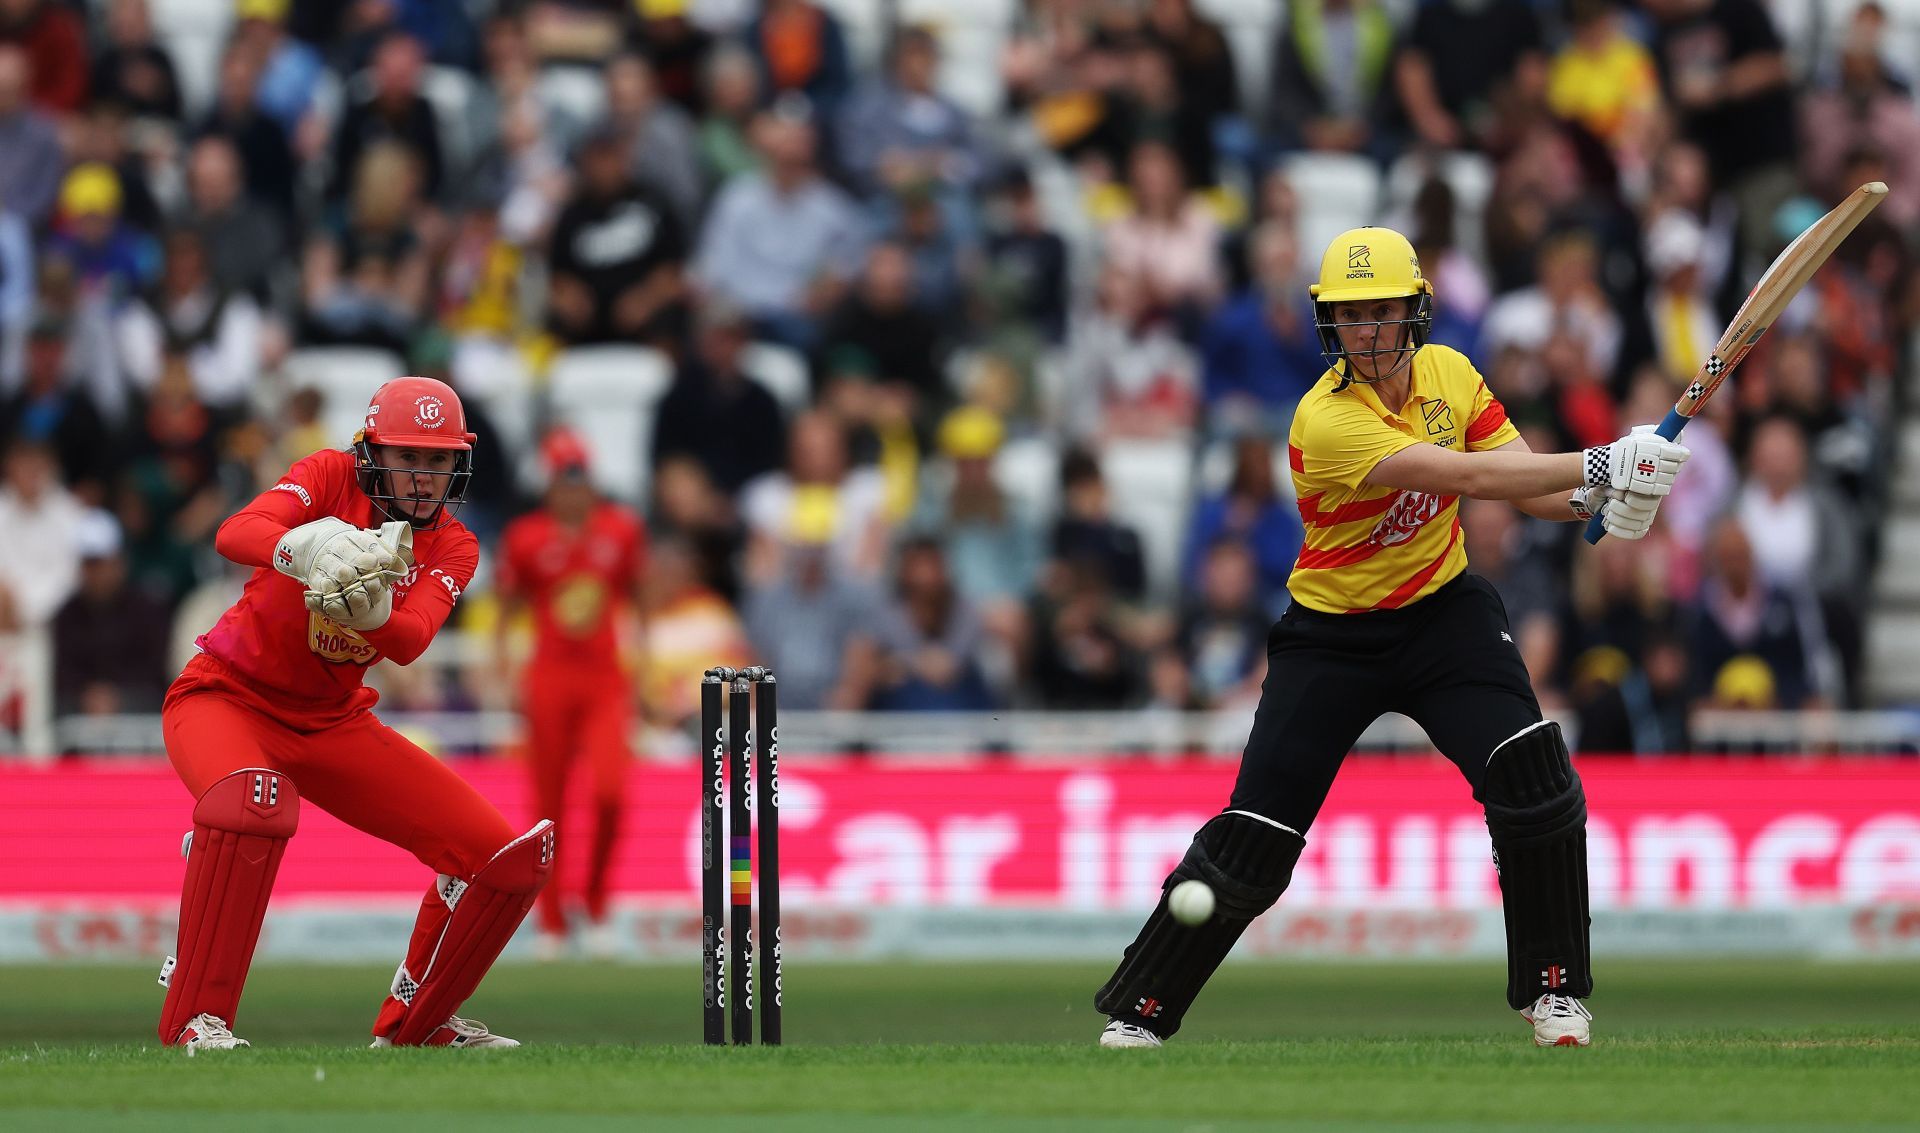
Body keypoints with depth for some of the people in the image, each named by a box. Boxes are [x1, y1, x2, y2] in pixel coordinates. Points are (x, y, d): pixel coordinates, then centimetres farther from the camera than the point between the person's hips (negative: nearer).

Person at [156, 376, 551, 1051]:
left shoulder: (452, 549, -1)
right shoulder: (332, 477, -11)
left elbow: (410, 642, -21)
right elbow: (235, 534, -31)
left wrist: (370, 610, -44)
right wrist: (307, 548, -52)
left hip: (333, 723, 5)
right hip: (230, 698, -5)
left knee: (511, 856, -4)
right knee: (255, 799, -41)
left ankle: (415, 1023, 17)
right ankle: (195, 1022, -32)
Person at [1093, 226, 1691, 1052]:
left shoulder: (1449, 373, -5)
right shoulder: (1327, 420, -26)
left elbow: (1529, 488, -4)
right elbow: (1468, 476, -34)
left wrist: (1596, 498, -27)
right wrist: (1599, 465, -38)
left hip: (1444, 612, 4)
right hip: (1333, 635, -4)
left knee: (1533, 772, -19)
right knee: (1253, 836, -7)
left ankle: (1550, 986, -4)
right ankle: (1140, 1008, 10)